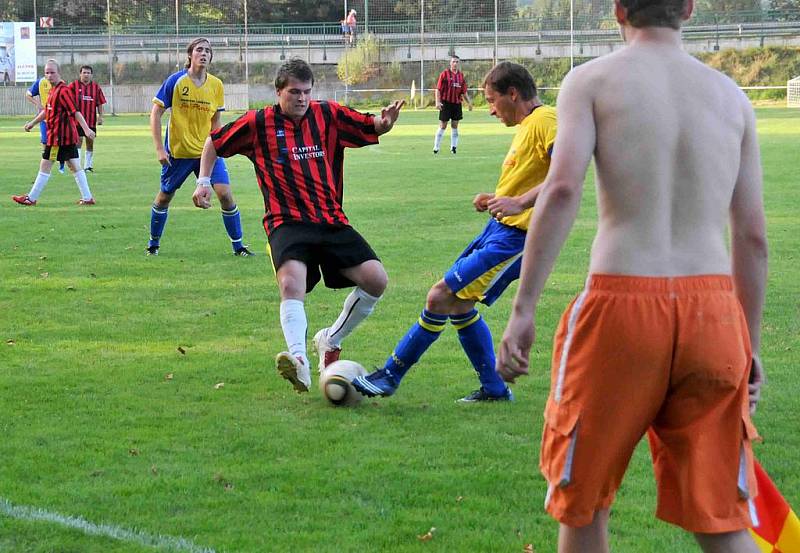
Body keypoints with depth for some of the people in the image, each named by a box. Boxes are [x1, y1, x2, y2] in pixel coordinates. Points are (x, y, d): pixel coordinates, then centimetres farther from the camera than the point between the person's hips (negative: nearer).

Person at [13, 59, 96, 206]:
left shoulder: (63, 91, -16)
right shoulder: (53, 89, 14)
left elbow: (75, 111, -23)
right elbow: (47, 110, 27)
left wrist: (86, 129, -30)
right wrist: (33, 123, 30)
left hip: (58, 135, -10)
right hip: (69, 135, 10)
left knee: (45, 165, -1)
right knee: (74, 166, 9)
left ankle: (32, 198, 6)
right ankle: (87, 198, 9)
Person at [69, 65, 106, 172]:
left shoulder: (96, 87, 7)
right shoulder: (74, 85, -1)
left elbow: (99, 103, 9)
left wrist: (100, 116, 1)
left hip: (91, 120, 3)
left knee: (90, 142, 8)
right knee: (78, 141, -9)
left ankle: (88, 166, 18)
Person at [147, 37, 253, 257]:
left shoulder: (216, 85, 2)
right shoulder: (176, 81, -9)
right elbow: (156, 113, -6)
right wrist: (159, 148, -11)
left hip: (207, 151, 2)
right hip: (178, 151, -2)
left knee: (225, 194, -11)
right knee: (164, 196, 9)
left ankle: (238, 245, 0)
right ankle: (153, 243, 30)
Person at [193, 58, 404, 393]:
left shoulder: (327, 115, 6)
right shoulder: (259, 123, 2)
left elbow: (372, 128, 6)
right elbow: (215, 142, 16)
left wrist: (385, 122, -17)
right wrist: (203, 181, 7)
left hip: (332, 221, 3)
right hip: (287, 223, -3)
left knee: (376, 280, -10)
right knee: (292, 282, -32)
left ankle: (331, 340, 12)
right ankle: (299, 360, -44)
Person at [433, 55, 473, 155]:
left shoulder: (461, 75, 9)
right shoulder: (444, 74, -5)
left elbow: (464, 92, 15)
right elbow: (438, 89, -7)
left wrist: (469, 103, 8)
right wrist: (438, 102, -16)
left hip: (457, 103, 4)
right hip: (446, 103, -4)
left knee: (455, 125, 7)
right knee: (443, 126, -2)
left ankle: (453, 146, 13)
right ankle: (436, 147, 4)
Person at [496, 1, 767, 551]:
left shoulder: (592, 80, 4)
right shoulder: (731, 95, 13)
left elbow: (562, 190, -13)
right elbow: (753, 238, 12)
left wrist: (523, 309, -13)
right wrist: (751, 347, 20)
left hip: (623, 302, -3)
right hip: (714, 308, 3)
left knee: (583, 496, 17)